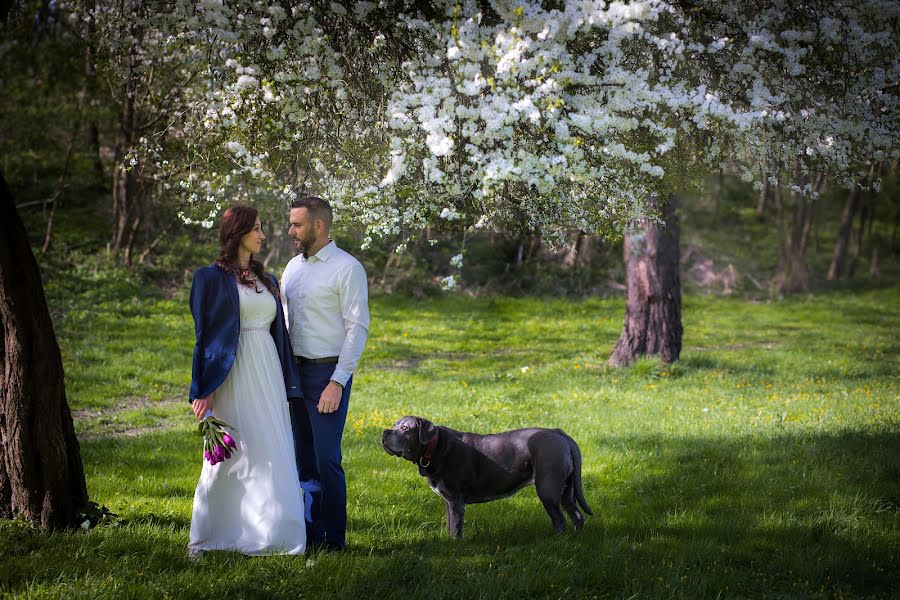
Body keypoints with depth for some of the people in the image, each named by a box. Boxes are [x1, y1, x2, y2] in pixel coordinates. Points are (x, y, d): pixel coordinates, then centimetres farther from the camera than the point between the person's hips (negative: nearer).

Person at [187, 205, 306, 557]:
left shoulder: (266, 280, 17)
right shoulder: (212, 277, -1)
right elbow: (204, 333, -5)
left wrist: (286, 384, 15)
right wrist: (202, 390, -10)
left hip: (267, 375, 6)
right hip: (234, 375, -6)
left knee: (271, 455, 3)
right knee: (229, 455, -3)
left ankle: (268, 533, 9)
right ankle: (202, 537, 7)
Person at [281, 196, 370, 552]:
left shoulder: (347, 268, -9)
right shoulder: (293, 267, 13)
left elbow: (358, 328, -13)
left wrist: (337, 382, -19)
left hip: (329, 373, -7)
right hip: (296, 372, 7)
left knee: (326, 459, -7)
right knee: (302, 458, 10)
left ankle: (333, 538, 1)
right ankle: (309, 530, 18)